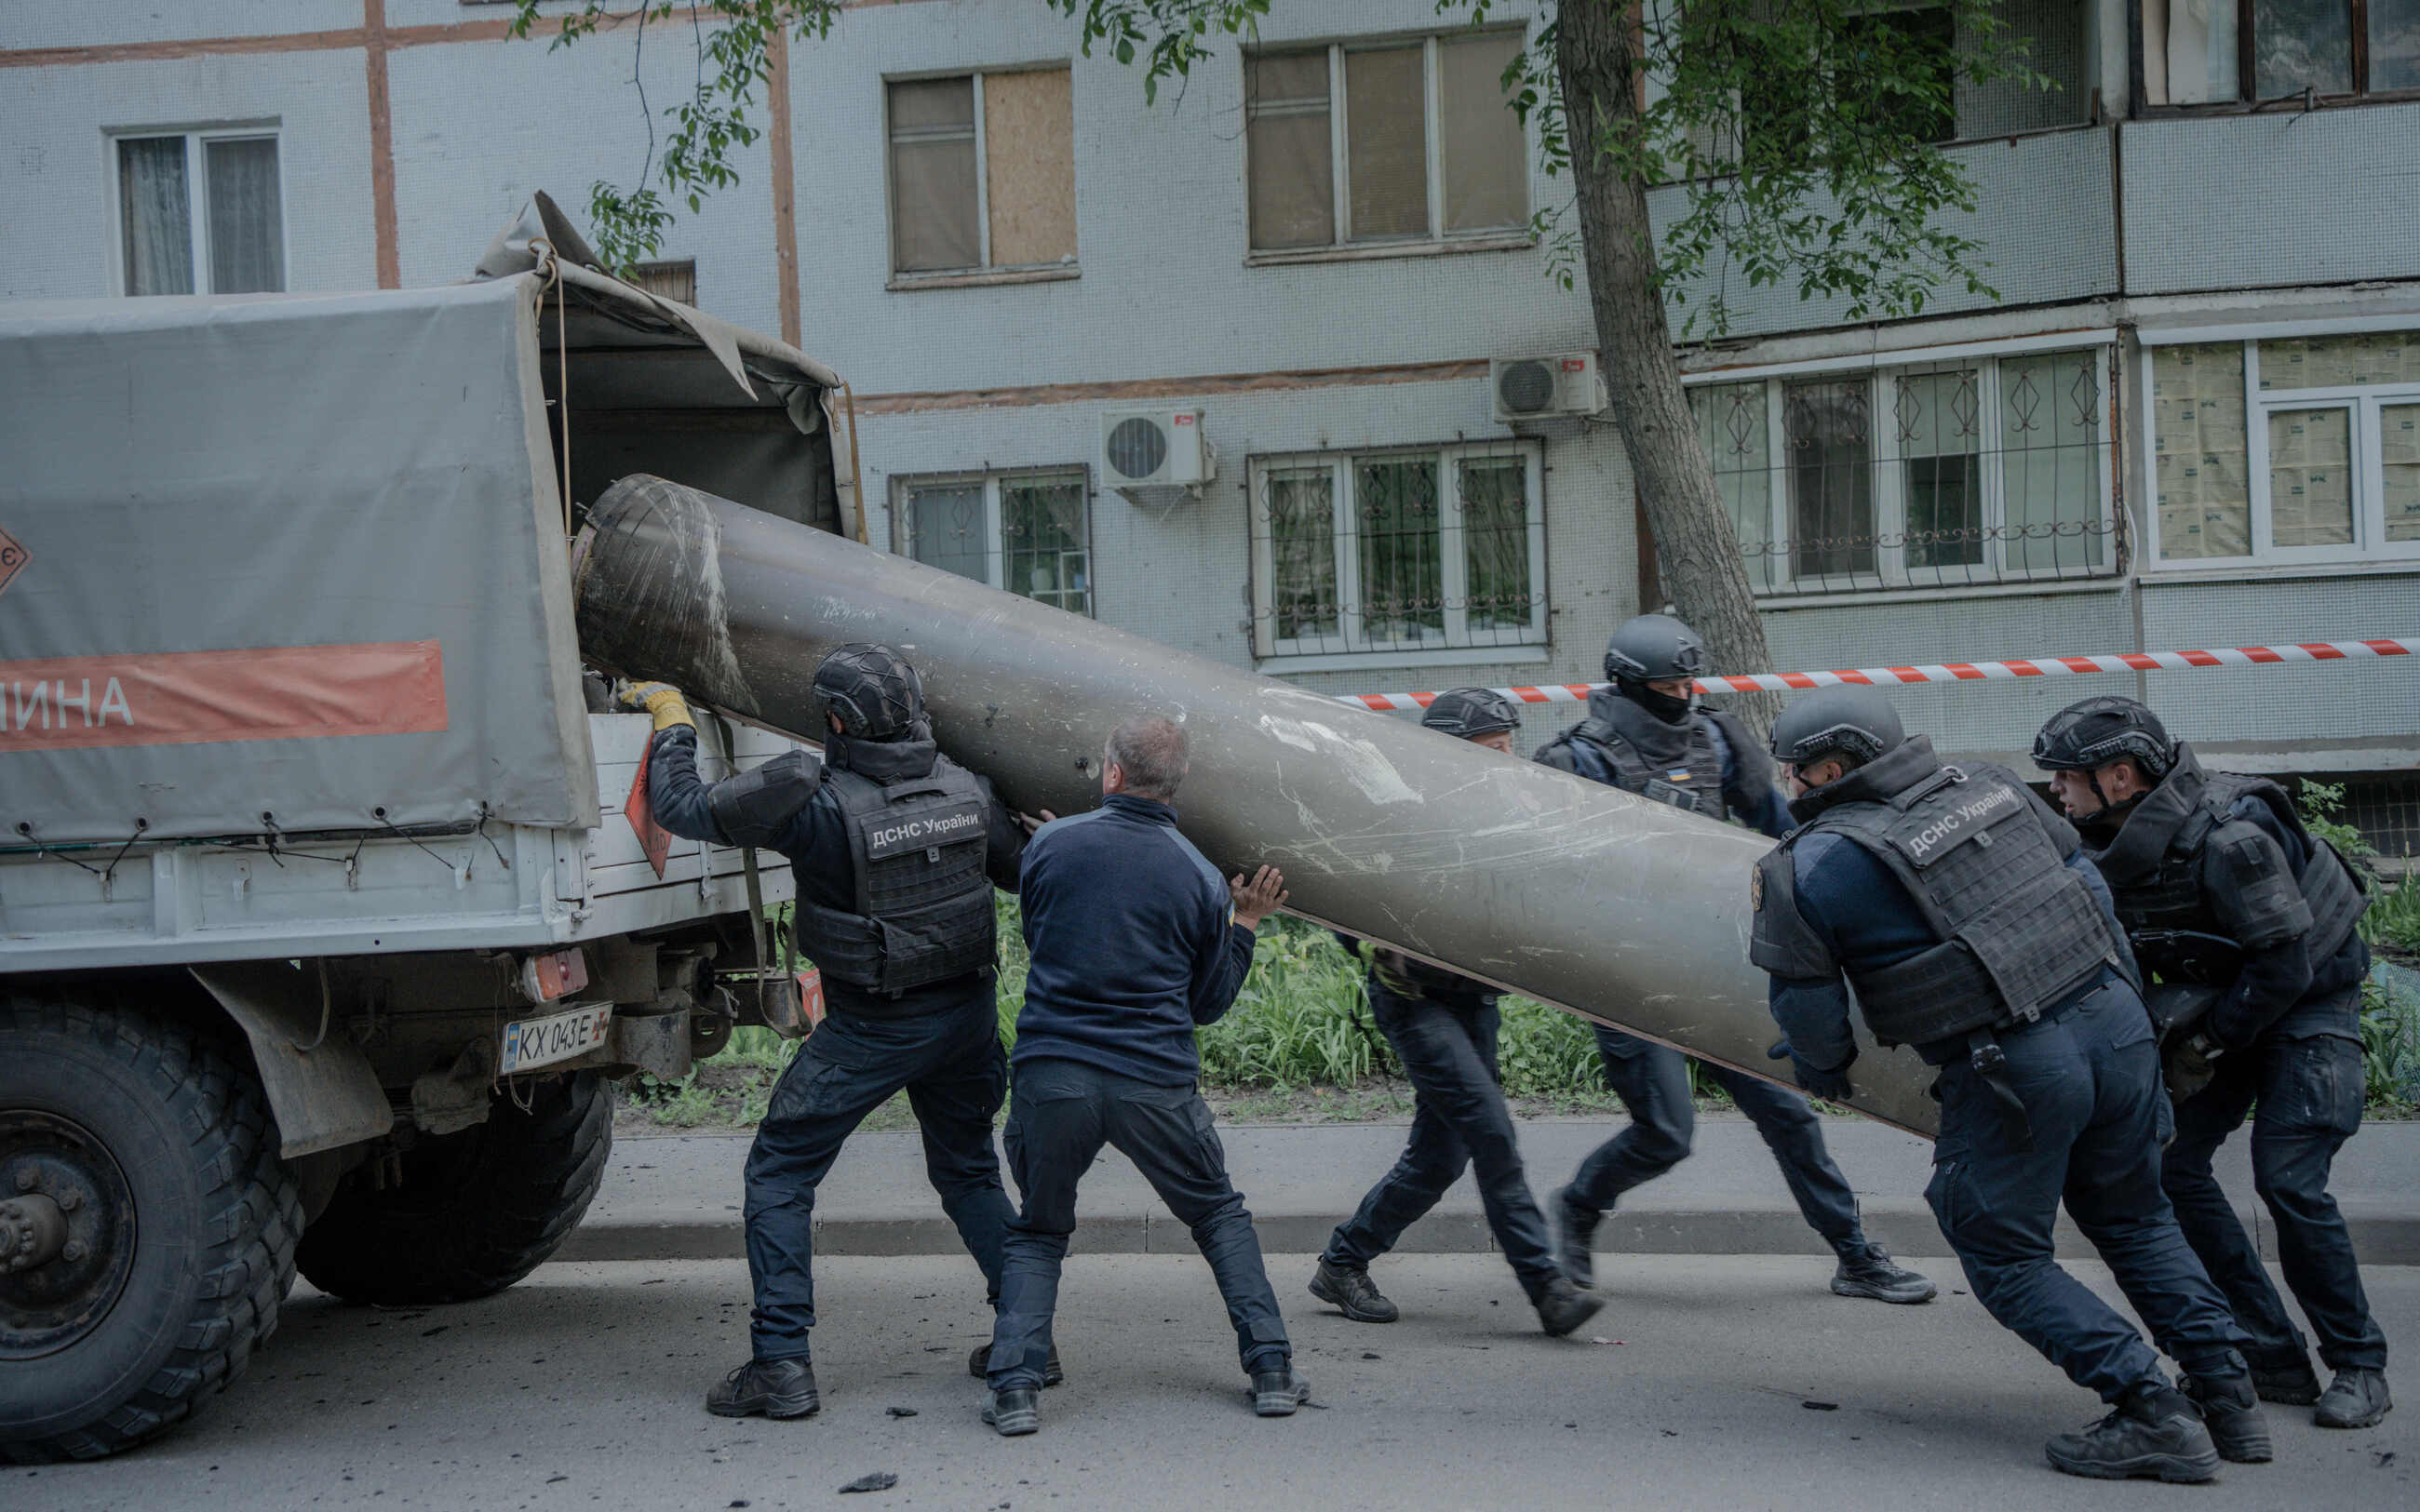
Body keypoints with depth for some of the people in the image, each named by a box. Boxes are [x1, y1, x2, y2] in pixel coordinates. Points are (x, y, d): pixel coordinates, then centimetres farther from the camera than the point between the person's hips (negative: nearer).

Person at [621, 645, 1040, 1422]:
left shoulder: (813, 798, -19)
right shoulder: (966, 788, -3)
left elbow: (682, 806, -12)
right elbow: (1019, 869, 13)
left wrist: (672, 720, 4)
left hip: (871, 1029, -5)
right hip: (966, 1011, 5)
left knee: (778, 1173, 9)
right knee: (968, 1171, 23)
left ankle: (781, 1360, 5)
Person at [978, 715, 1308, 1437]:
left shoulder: (1050, 844, 0)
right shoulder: (1200, 878, 2)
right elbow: (1208, 1003, 10)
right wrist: (1244, 926, 21)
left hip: (1052, 1073, 0)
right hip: (1156, 1081, 0)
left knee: (1036, 1232, 19)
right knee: (1221, 1216, 21)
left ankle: (1013, 1386, 6)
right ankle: (1271, 1369, 16)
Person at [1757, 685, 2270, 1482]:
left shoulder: (1811, 866, -5)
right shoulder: (1991, 786, 10)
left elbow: (1807, 1005, 1)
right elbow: (2087, 884, 17)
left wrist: (1824, 1075, 21)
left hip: (2015, 1067, -6)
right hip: (2117, 1024, 6)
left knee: (2006, 1258, 11)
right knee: (2136, 1222, 23)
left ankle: (2153, 1414, 5)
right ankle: (2229, 1397, 21)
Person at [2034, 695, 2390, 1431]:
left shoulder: (2228, 839, -31)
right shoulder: (2117, 840, -8)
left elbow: (2285, 965, -27)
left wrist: (2210, 1041, -19)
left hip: (2308, 1003, -7)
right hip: (2224, 1003, 8)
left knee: (2288, 1181, -15)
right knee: (2170, 1162, -3)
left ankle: (2359, 1366, 5)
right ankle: (2273, 1358, 7)